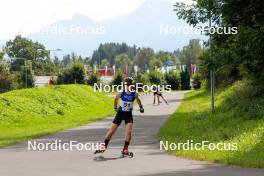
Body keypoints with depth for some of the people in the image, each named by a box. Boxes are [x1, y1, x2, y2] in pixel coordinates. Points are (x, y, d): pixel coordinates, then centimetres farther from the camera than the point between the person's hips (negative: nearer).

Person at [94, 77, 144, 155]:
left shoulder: (134, 94, -13)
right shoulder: (121, 93, -16)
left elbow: (138, 100, 11)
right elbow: (116, 99, 6)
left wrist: (141, 107, 15)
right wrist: (115, 107, 17)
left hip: (128, 114, 0)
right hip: (120, 113, 0)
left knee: (129, 131, -16)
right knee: (112, 130, 0)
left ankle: (125, 149, -4)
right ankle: (104, 146, 12)